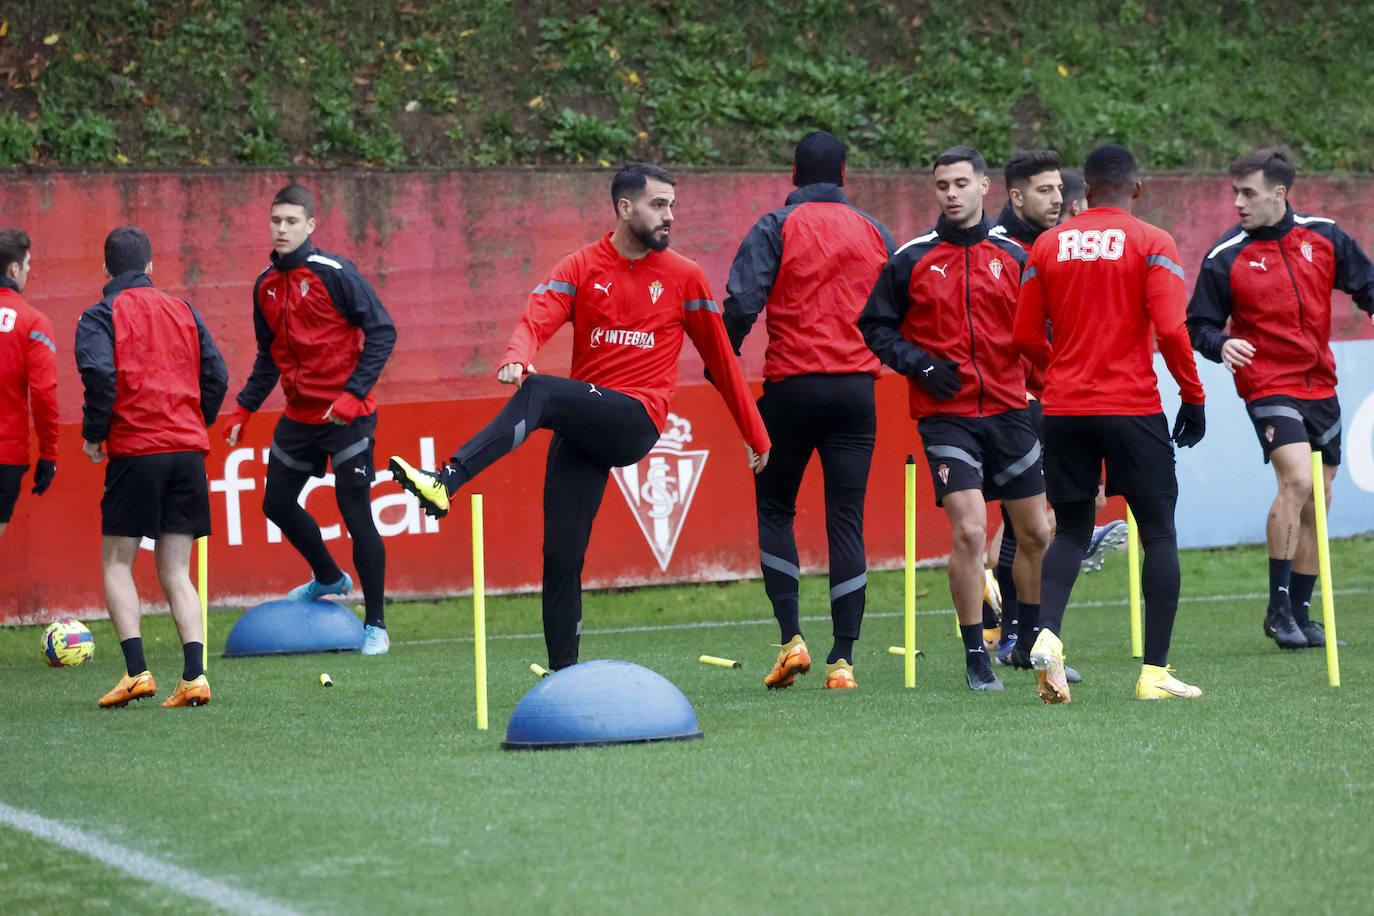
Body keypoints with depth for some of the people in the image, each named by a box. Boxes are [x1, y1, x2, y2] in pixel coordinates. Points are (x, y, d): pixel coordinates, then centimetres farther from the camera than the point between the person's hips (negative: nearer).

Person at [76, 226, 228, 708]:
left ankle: (136, 670, -8)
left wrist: (94, 434, -5)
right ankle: (194, 677, -7)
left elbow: (99, 373, -16)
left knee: (116, 563, 7)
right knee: (175, 570, 7)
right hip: (188, 450, 4)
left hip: (135, 451, -4)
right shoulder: (183, 311, 14)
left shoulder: (100, 316, 0)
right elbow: (216, 376, 9)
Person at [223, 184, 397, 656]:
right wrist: (243, 409, 10)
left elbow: (382, 332, -14)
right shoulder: (267, 285, 8)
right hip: (299, 417, 7)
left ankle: (375, 625, 3)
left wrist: (354, 392, -20)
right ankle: (328, 578, 39)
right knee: (277, 503, 14)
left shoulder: (334, 274, -13)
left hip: (346, 417, -7)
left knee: (356, 515, -6)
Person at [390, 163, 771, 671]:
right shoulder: (581, 267, 8)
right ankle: (563, 674, 5)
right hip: (582, 427, 3)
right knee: (561, 555, -4)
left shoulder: (684, 277, 7)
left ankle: (446, 481, -39)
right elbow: (536, 319, -10)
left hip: (636, 421, -3)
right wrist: (516, 357, -34)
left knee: (539, 393, -30)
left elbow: (720, 359, 15)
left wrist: (756, 436, 18)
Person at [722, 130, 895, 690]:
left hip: (792, 385, -2)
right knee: (846, 520, 2)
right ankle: (842, 659, -3)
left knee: (775, 509, 13)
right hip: (857, 387, 2)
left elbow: (741, 304, -12)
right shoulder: (874, 233, 10)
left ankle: (791, 638, 0)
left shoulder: (776, 228, -1)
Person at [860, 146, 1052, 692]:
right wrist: (918, 364, -9)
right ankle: (975, 658, -4)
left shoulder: (1014, 257, 6)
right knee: (969, 532, -14)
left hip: (1008, 411, 3)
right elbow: (875, 325, 5)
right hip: (946, 415, -3)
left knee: (1035, 532, 8)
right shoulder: (911, 260, 1)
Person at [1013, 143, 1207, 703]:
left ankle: (1047, 633, -13)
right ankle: (1156, 672, 0)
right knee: (1159, 533, 5)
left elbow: (1026, 336, 8)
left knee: (1071, 531, 13)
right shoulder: (1151, 243, -4)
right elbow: (1170, 329, -13)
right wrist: (1193, 396, -2)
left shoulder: (1048, 246, 7)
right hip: (1133, 407, -4)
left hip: (1063, 410, 4)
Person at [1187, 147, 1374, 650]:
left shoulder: (1323, 237, 2)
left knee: (1316, 505, 9)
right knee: (1296, 481, -24)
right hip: (1269, 386, -5)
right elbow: (1199, 324, -3)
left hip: (1320, 386, 5)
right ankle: (1278, 606, -17)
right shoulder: (1225, 257, -7)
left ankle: (1299, 614, 20)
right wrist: (1220, 344, -24)